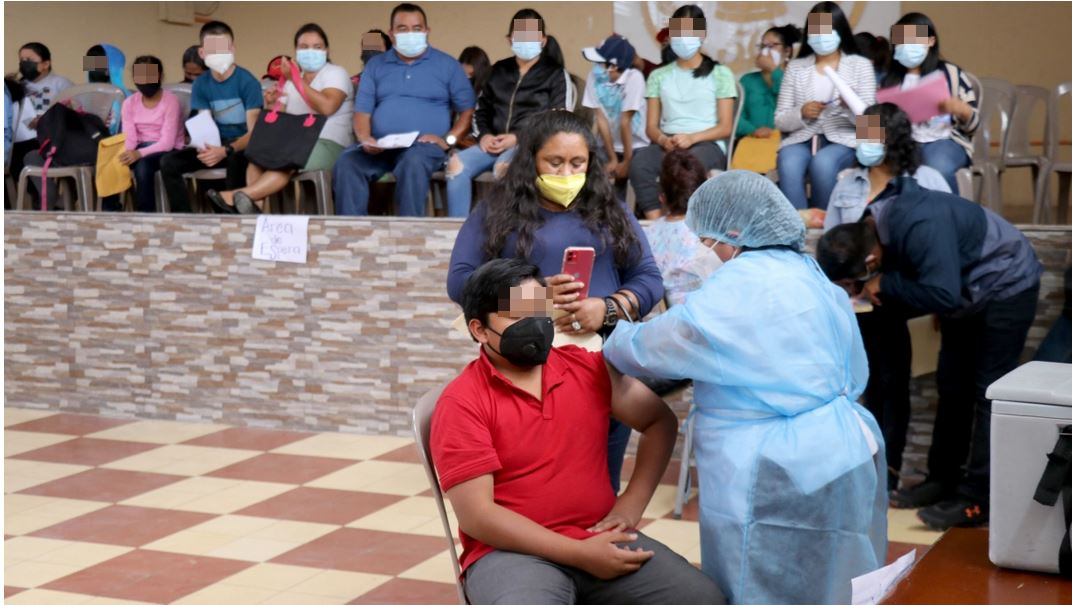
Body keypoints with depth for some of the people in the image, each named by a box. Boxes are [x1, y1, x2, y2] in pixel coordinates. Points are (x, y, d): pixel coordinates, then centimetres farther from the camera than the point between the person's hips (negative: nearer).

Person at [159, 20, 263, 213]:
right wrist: (206, 148, -27)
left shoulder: (247, 81, -14)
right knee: (168, 163, -13)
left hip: (243, 146, -5)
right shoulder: (201, 84, 1)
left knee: (235, 159, -40)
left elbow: (254, 132, -18)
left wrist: (226, 150, -36)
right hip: (218, 145, 5)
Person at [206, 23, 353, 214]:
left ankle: (241, 196, -38)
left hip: (329, 146, -7)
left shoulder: (335, 73, -1)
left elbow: (327, 107, -21)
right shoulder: (291, 81, 20)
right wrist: (272, 105, -7)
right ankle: (256, 208, -32)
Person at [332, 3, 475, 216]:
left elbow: (467, 108, 7)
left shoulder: (447, 65, 11)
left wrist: (449, 139, -10)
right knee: (346, 163, -29)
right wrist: (365, 138, -10)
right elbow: (362, 110, 12)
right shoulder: (375, 65, 19)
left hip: (424, 145, -2)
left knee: (413, 164, -39)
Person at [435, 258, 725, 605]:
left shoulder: (587, 367, 7)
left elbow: (660, 422, 18)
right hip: (513, 552, -4)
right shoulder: (461, 403, -7)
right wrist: (579, 554, -16)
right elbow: (476, 515, -12)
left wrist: (630, 504, 2)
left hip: (602, 539, 4)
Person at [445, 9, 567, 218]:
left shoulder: (555, 73, 7)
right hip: (495, 142, 5)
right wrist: (485, 134, 0)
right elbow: (483, 109, 23)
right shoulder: (499, 70, 21)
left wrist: (518, 138, -13)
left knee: (503, 166, -38)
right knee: (457, 163, -23)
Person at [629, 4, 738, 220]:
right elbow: (652, 127, 13)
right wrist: (663, 139, -12)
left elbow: (725, 127, 4)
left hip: (707, 144, -2)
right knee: (639, 163, -34)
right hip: (667, 143, 2)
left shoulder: (720, 73, 11)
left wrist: (692, 138, -15)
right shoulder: (659, 76, 19)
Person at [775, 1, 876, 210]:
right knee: (788, 165, -34)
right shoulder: (795, 67, 13)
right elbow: (780, 120, 9)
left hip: (842, 140, -1)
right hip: (801, 139, 1)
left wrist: (850, 106, -20)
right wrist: (801, 113, -12)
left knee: (822, 163, -36)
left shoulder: (860, 65, 9)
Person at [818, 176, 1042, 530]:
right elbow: (913, 283, -1)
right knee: (952, 387, 12)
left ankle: (978, 500, -6)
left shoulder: (921, 227, -38)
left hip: (1006, 287, -9)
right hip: (968, 290, 9)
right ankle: (943, 478, 22)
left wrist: (884, 285, -30)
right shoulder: (870, 230, -11)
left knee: (988, 392, -9)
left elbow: (943, 296, -39)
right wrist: (875, 290, -21)